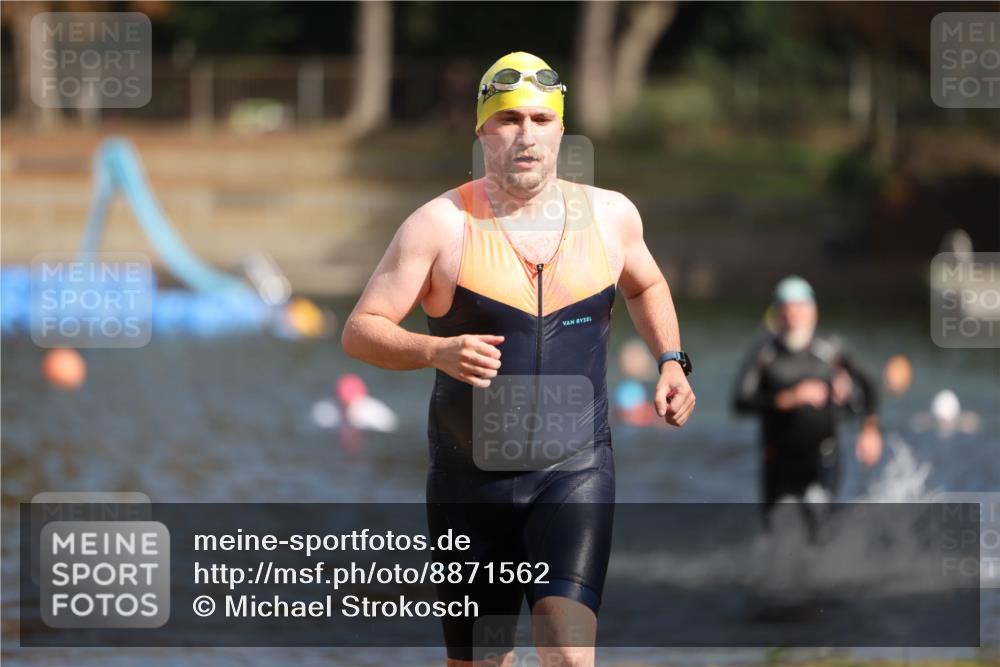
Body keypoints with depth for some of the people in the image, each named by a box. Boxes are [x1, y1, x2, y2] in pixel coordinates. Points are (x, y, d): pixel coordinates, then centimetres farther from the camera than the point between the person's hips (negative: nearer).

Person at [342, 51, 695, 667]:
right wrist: (438, 352, -25)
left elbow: (646, 285, 26)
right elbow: (360, 332, -7)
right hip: (470, 478, 0)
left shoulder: (609, 215, 4)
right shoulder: (442, 225, -7)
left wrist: (671, 362, 10)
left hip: (577, 471, 1)